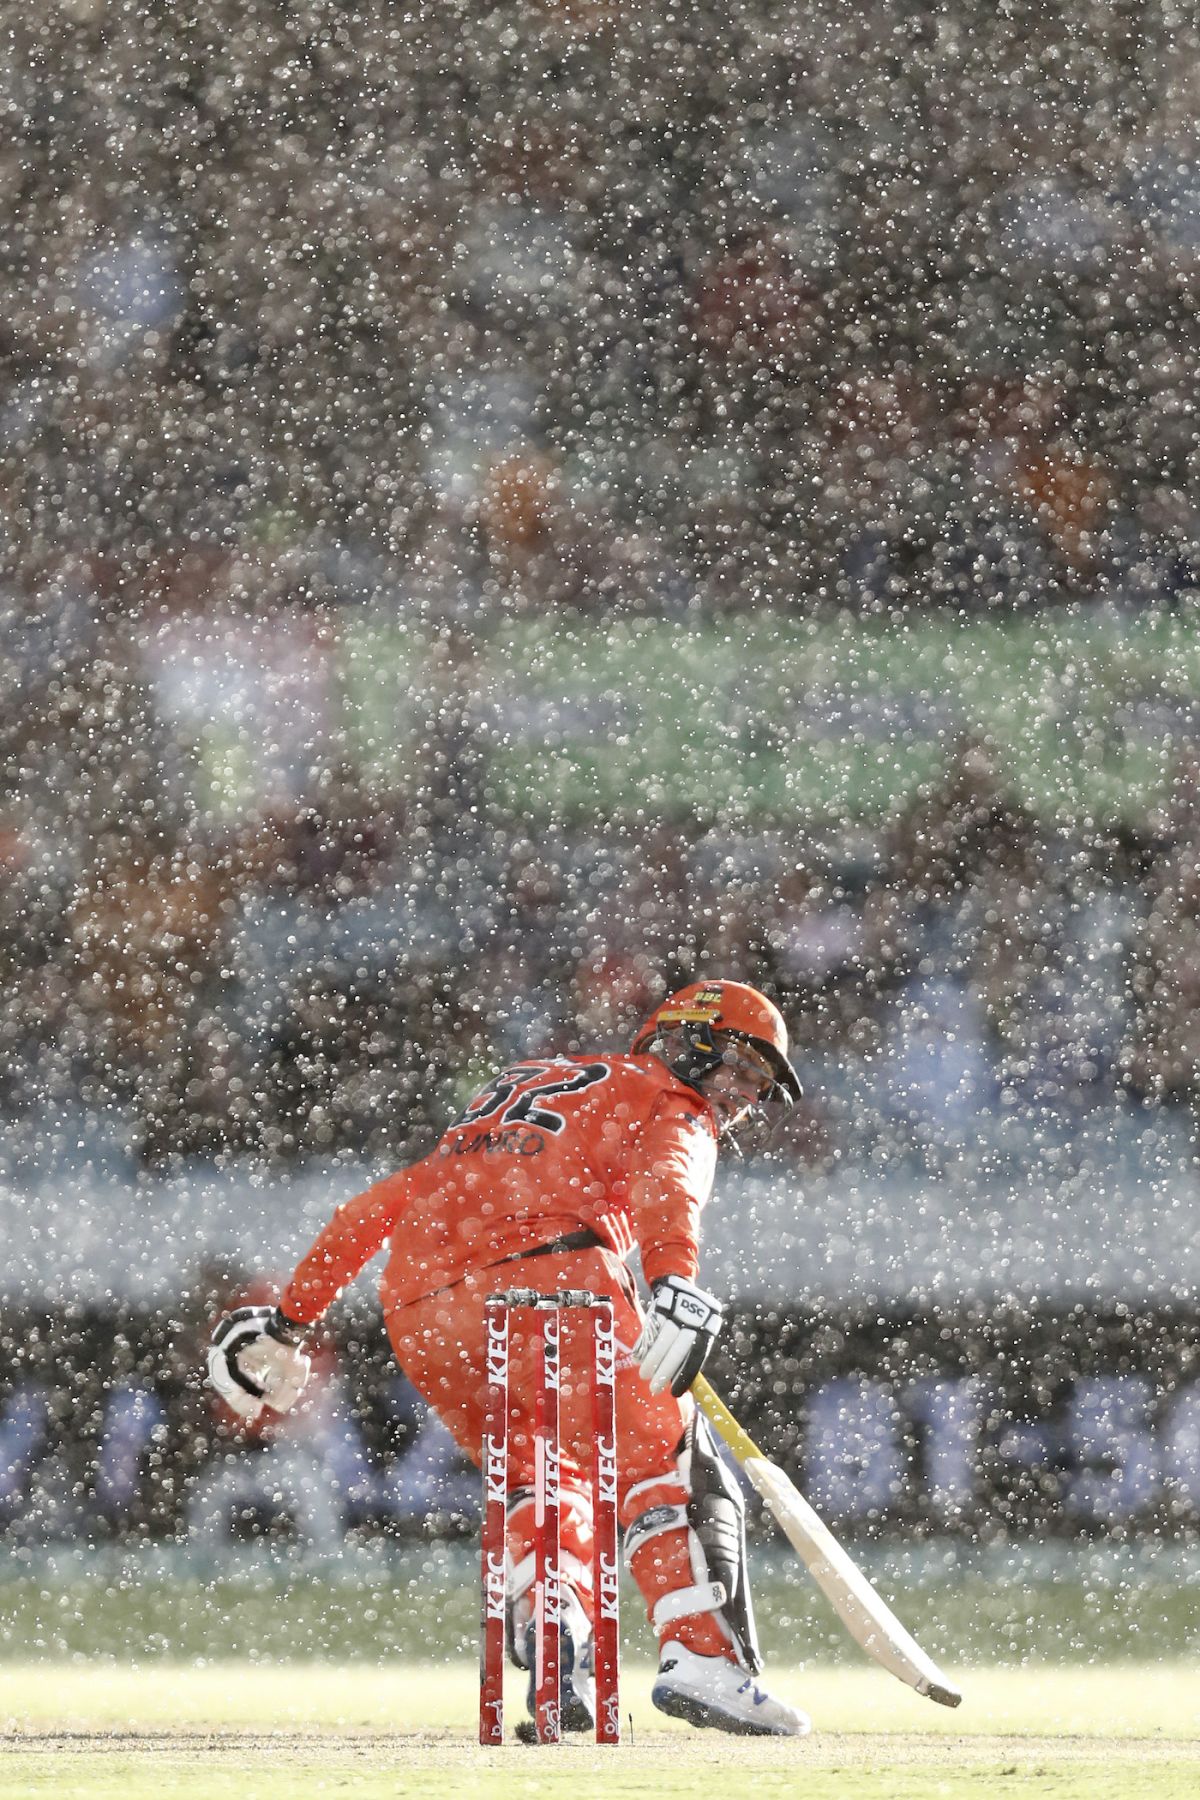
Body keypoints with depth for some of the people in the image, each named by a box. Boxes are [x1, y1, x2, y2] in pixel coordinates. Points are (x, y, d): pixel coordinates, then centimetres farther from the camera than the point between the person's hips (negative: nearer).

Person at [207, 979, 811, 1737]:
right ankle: (701, 1659, -24)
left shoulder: (522, 1087, 38)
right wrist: (676, 1279, -27)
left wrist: (291, 1317, 42)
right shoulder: (668, 1107, 17)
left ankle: (554, 1635, -4)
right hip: (546, 1282, -7)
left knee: (539, 1484, 21)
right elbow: (663, 1187, -9)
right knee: (667, 1462, -5)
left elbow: (373, 1210, 38)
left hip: (423, 1318, 7)